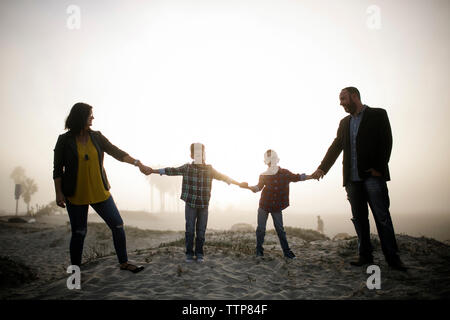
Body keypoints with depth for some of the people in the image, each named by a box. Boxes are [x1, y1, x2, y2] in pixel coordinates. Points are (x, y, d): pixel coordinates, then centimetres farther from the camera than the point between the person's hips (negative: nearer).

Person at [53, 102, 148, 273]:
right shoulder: (65, 140, -5)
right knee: (79, 233, 4)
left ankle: (124, 262, 20)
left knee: (118, 225, 4)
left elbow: (116, 152, 3)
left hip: (99, 192, 4)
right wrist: (59, 193, -8)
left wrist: (137, 163, -6)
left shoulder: (97, 137, 4)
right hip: (76, 196, -3)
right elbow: (58, 169, -3)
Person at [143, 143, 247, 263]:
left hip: (204, 205, 1)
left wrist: (238, 184, 8)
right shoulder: (187, 168, 1)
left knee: (201, 231, 5)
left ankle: (199, 254, 16)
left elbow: (223, 177, 8)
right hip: (190, 204, -1)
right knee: (190, 230, 1)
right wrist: (153, 171, -2)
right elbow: (171, 171, 1)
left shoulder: (209, 169, 4)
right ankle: (189, 254, 14)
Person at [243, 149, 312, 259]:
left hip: (277, 207, -1)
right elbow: (258, 187, 3)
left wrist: (312, 176, 1)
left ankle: (286, 251, 12)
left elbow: (297, 177, 6)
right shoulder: (264, 175, 1)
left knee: (280, 229, 3)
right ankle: (259, 250, 14)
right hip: (264, 206, 1)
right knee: (261, 228, 3)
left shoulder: (285, 173, -2)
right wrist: (247, 187, -12)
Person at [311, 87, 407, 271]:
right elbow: (336, 147, 16)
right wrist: (322, 168, 6)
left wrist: (378, 168, -11)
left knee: (382, 216, -6)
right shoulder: (344, 122, 21)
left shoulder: (378, 114, 5)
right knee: (359, 218, 5)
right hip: (353, 178, 5)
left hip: (372, 176, -5)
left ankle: (392, 258, 0)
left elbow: (386, 142, -2)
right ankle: (365, 256, 10)